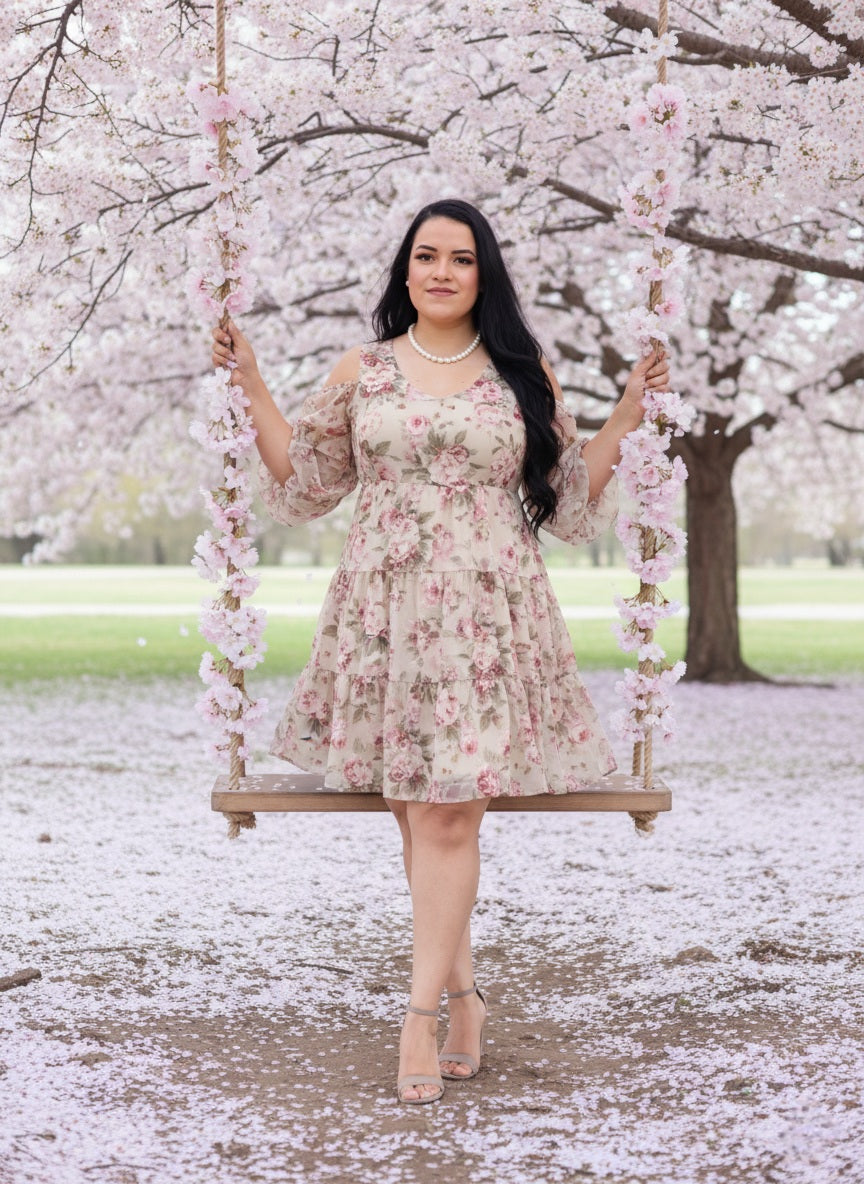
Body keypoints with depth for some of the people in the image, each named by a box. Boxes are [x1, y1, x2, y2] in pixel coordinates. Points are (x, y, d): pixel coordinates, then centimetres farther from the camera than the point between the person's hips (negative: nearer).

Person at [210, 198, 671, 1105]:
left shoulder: (524, 376, 9)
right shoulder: (361, 372, 11)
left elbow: (570, 501, 12)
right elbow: (303, 486, 16)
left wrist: (627, 414, 5)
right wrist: (252, 387, 12)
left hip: (485, 614, -2)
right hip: (383, 612, 2)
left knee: (450, 813, -9)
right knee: (414, 817, 5)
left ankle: (422, 1013, -4)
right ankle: (462, 994, 18)